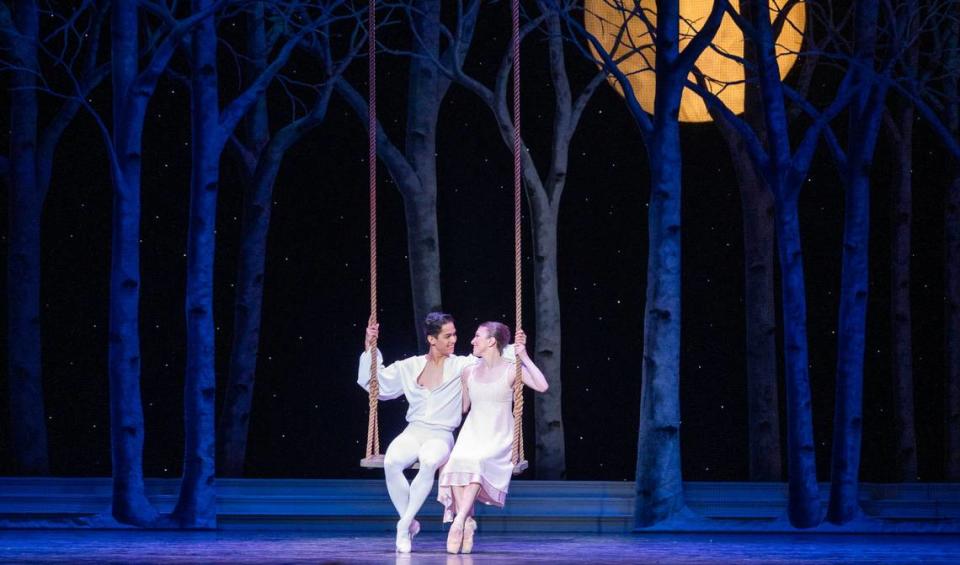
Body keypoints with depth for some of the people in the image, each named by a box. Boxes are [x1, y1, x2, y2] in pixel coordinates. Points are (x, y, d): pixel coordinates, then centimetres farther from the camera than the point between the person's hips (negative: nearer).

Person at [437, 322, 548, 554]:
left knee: (477, 462, -36)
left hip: (499, 439, -4)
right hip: (472, 434, 4)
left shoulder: (511, 370, -1)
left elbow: (542, 386, -17)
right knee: (457, 462, -31)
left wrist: (524, 357, -17)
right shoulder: (469, 372, 12)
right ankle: (468, 524, -29)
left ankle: (460, 520, -34)